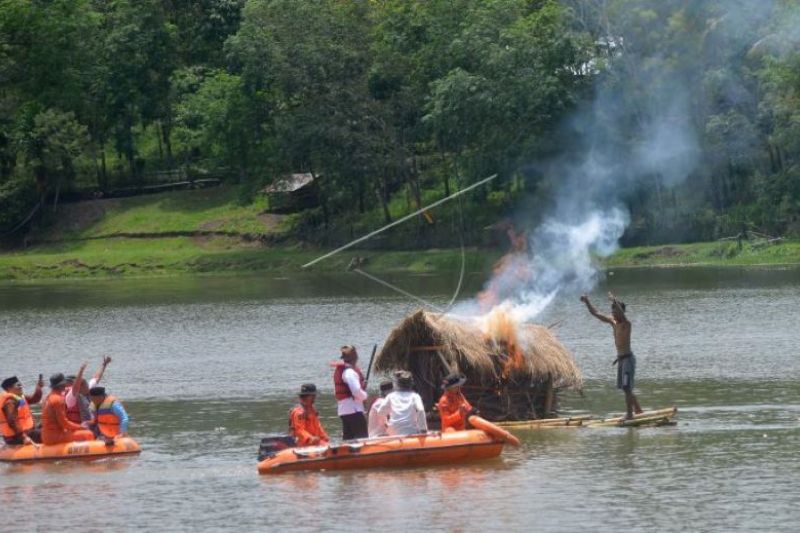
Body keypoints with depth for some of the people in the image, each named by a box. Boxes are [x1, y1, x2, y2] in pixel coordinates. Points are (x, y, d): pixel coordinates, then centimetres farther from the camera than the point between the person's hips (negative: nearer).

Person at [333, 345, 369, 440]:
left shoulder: (339, 371, 14)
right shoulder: (350, 372, -15)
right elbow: (357, 392, -25)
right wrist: (365, 395, -3)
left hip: (342, 410, 10)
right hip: (353, 409, -10)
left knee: (347, 438, 11)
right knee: (362, 438, -9)